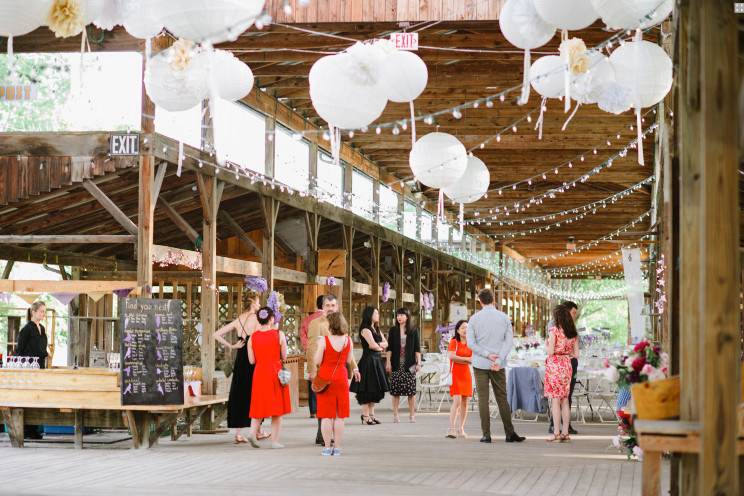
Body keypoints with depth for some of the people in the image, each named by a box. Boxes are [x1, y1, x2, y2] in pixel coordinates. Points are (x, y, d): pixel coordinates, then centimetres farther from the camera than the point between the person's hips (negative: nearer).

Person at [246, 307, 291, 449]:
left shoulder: (253, 337, 0)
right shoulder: (279, 334, -7)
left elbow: (252, 360, 2)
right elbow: (284, 357, -2)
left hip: (259, 373, 2)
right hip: (276, 373, -2)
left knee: (259, 404, 13)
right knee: (277, 406, 5)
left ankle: (253, 432, -7)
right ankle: (275, 441, 5)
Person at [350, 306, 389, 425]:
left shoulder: (376, 329, 18)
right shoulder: (365, 329, -9)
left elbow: (385, 343, 12)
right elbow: (372, 345, -18)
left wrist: (378, 345, -8)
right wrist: (380, 348, 2)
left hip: (377, 361, 9)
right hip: (368, 360, -9)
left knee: (375, 389, 9)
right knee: (367, 389, -7)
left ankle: (371, 414, 14)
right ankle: (365, 416, -4)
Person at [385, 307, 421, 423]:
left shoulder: (413, 331, 5)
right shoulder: (393, 330, 7)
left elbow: (417, 348, 4)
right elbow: (389, 348, 6)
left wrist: (419, 363, -2)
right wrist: (388, 362, 0)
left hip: (409, 364, -1)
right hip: (396, 364, 1)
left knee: (411, 390, -1)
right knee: (395, 390, 0)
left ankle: (412, 414, 6)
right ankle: (395, 415, 6)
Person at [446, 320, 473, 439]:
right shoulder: (454, 342, -2)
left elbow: (473, 359, 4)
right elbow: (451, 356, -14)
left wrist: (459, 360, -12)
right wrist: (467, 359, -8)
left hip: (466, 374, 5)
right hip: (455, 374, -5)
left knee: (465, 402, 5)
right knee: (457, 401, -16)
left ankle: (460, 429, 13)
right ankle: (451, 429, -18)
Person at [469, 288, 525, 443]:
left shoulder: (474, 319, -2)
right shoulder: (504, 318, 2)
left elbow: (470, 343, -8)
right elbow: (509, 341, -5)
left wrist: (487, 355, -10)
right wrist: (499, 360, -11)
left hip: (480, 364, -1)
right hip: (498, 365, 2)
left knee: (483, 399, 1)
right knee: (502, 398, 9)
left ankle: (486, 435, -1)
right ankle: (510, 433, 8)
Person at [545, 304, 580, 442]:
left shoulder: (554, 330, -10)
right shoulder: (573, 333, 7)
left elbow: (550, 351, -14)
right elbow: (576, 354, 8)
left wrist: (547, 345, 7)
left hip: (554, 365, -6)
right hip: (567, 365, 6)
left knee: (555, 400, -4)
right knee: (565, 400, 10)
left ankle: (556, 432, -6)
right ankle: (565, 432, 10)